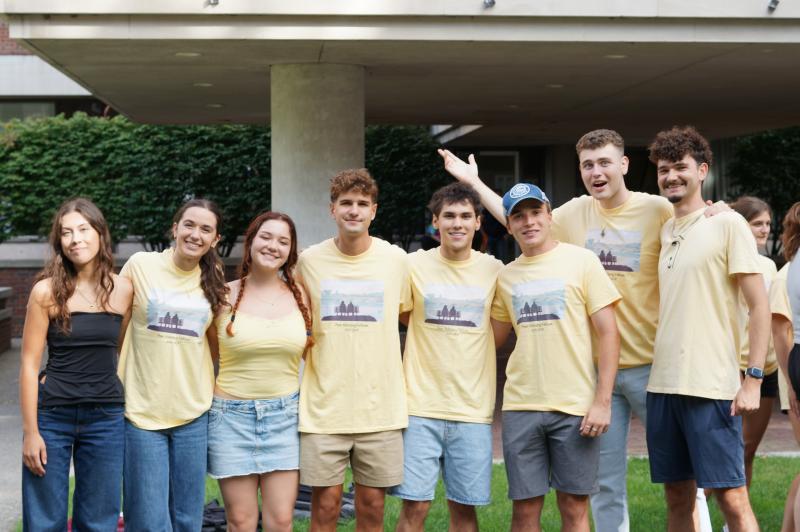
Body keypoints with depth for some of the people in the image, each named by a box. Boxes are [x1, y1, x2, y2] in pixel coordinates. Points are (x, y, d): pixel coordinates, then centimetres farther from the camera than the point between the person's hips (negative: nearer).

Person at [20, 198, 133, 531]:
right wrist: (30, 432, -8)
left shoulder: (123, 290, 2)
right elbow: (29, 364, -5)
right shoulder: (47, 291, -6)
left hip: (106, 416, 2)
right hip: (52, 415, -2)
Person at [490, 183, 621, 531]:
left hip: (575, 407, -3)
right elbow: (492, 338, 23)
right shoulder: (506, 276, 11)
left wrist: (603, 401, -9)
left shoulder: (581, 261, 0)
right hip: (521, 407, 3)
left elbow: (608, 334, -3)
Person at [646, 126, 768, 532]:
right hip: (663, 386, 6)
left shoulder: (727, 224, -3)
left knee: (732, 498, -6)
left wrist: (753, 379, -13)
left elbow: (759, 305, -6)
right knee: (677, 498, 10)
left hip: (711, 387, -6)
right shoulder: (666, 231, 15)